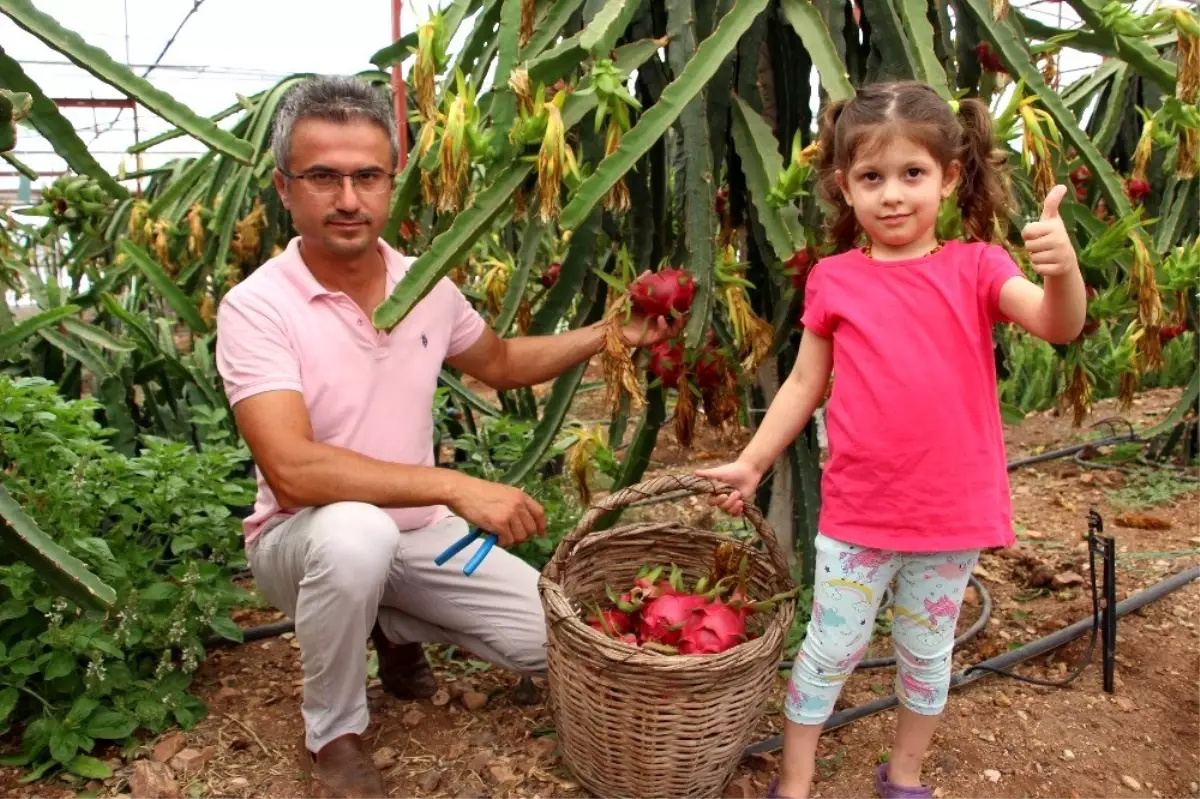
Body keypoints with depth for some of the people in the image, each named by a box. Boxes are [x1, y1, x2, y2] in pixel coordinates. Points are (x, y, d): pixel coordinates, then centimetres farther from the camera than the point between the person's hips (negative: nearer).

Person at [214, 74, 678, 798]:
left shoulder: (427, 284, -5)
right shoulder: (255, 307, -22)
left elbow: (500, 363, 13)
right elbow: (291, 468, -33)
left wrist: (611, 335, 3)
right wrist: (454, 487, -37)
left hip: (420, 532, 5)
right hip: (306, 538, -4)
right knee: (357, 533, -39)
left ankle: (395, 628, 21)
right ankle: (333, 733, -9)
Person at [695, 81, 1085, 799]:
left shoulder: (975, 266, -4)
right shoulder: (835, 280, -2)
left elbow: (1059, 326, -19)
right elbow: (806, 383, 5)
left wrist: (1063, 269, -39)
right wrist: (752, 462, 4)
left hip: (953, 512, 1)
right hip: (858, 510, 0)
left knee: (928, 653, 18)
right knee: (832, 649, 10)